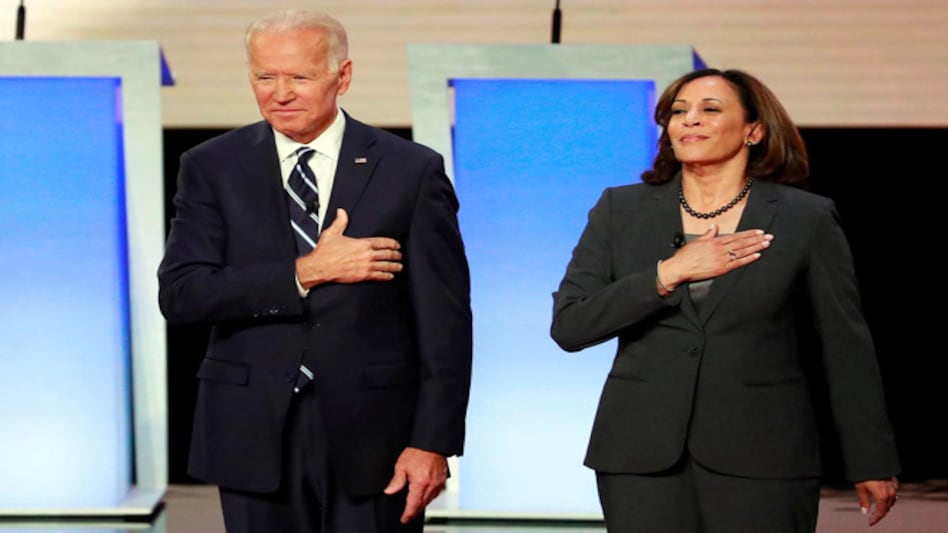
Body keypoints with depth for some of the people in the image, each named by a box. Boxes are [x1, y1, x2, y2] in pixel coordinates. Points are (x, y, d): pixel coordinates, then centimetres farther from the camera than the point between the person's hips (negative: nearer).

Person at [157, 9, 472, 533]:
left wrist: (432, 442, -9)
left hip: (372, 434, -1)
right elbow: (179, 293, -7)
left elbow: (444, 321, -2)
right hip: (255, 436, 1)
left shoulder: (411, 171, 0)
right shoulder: (212, 168, 3)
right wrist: (306, 273, -15)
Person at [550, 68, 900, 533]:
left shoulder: (807, 218, 3)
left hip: (760, 460, -1)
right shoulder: (620, 211, 8)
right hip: (642, 458, 2)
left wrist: (873, 463, 5)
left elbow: (846, 347, 4)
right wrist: (669, 273, -10)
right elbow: (568, 326, -1)